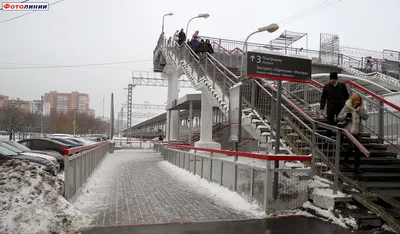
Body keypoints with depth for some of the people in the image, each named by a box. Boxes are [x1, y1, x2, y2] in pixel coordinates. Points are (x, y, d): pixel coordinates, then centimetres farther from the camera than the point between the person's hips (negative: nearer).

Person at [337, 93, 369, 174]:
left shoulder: (361, 108, 8)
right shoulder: (347, 107, -2)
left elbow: (366, 117, -6)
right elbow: (339, 117, -2)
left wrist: (359, 110, -16)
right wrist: (346, 115, -21)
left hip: (358, 131, 3)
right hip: (349, 130, -3)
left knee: (358, 149, 0)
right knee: (351, 146, -17)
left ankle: (357, 167, 10)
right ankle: (346, 159, 13)